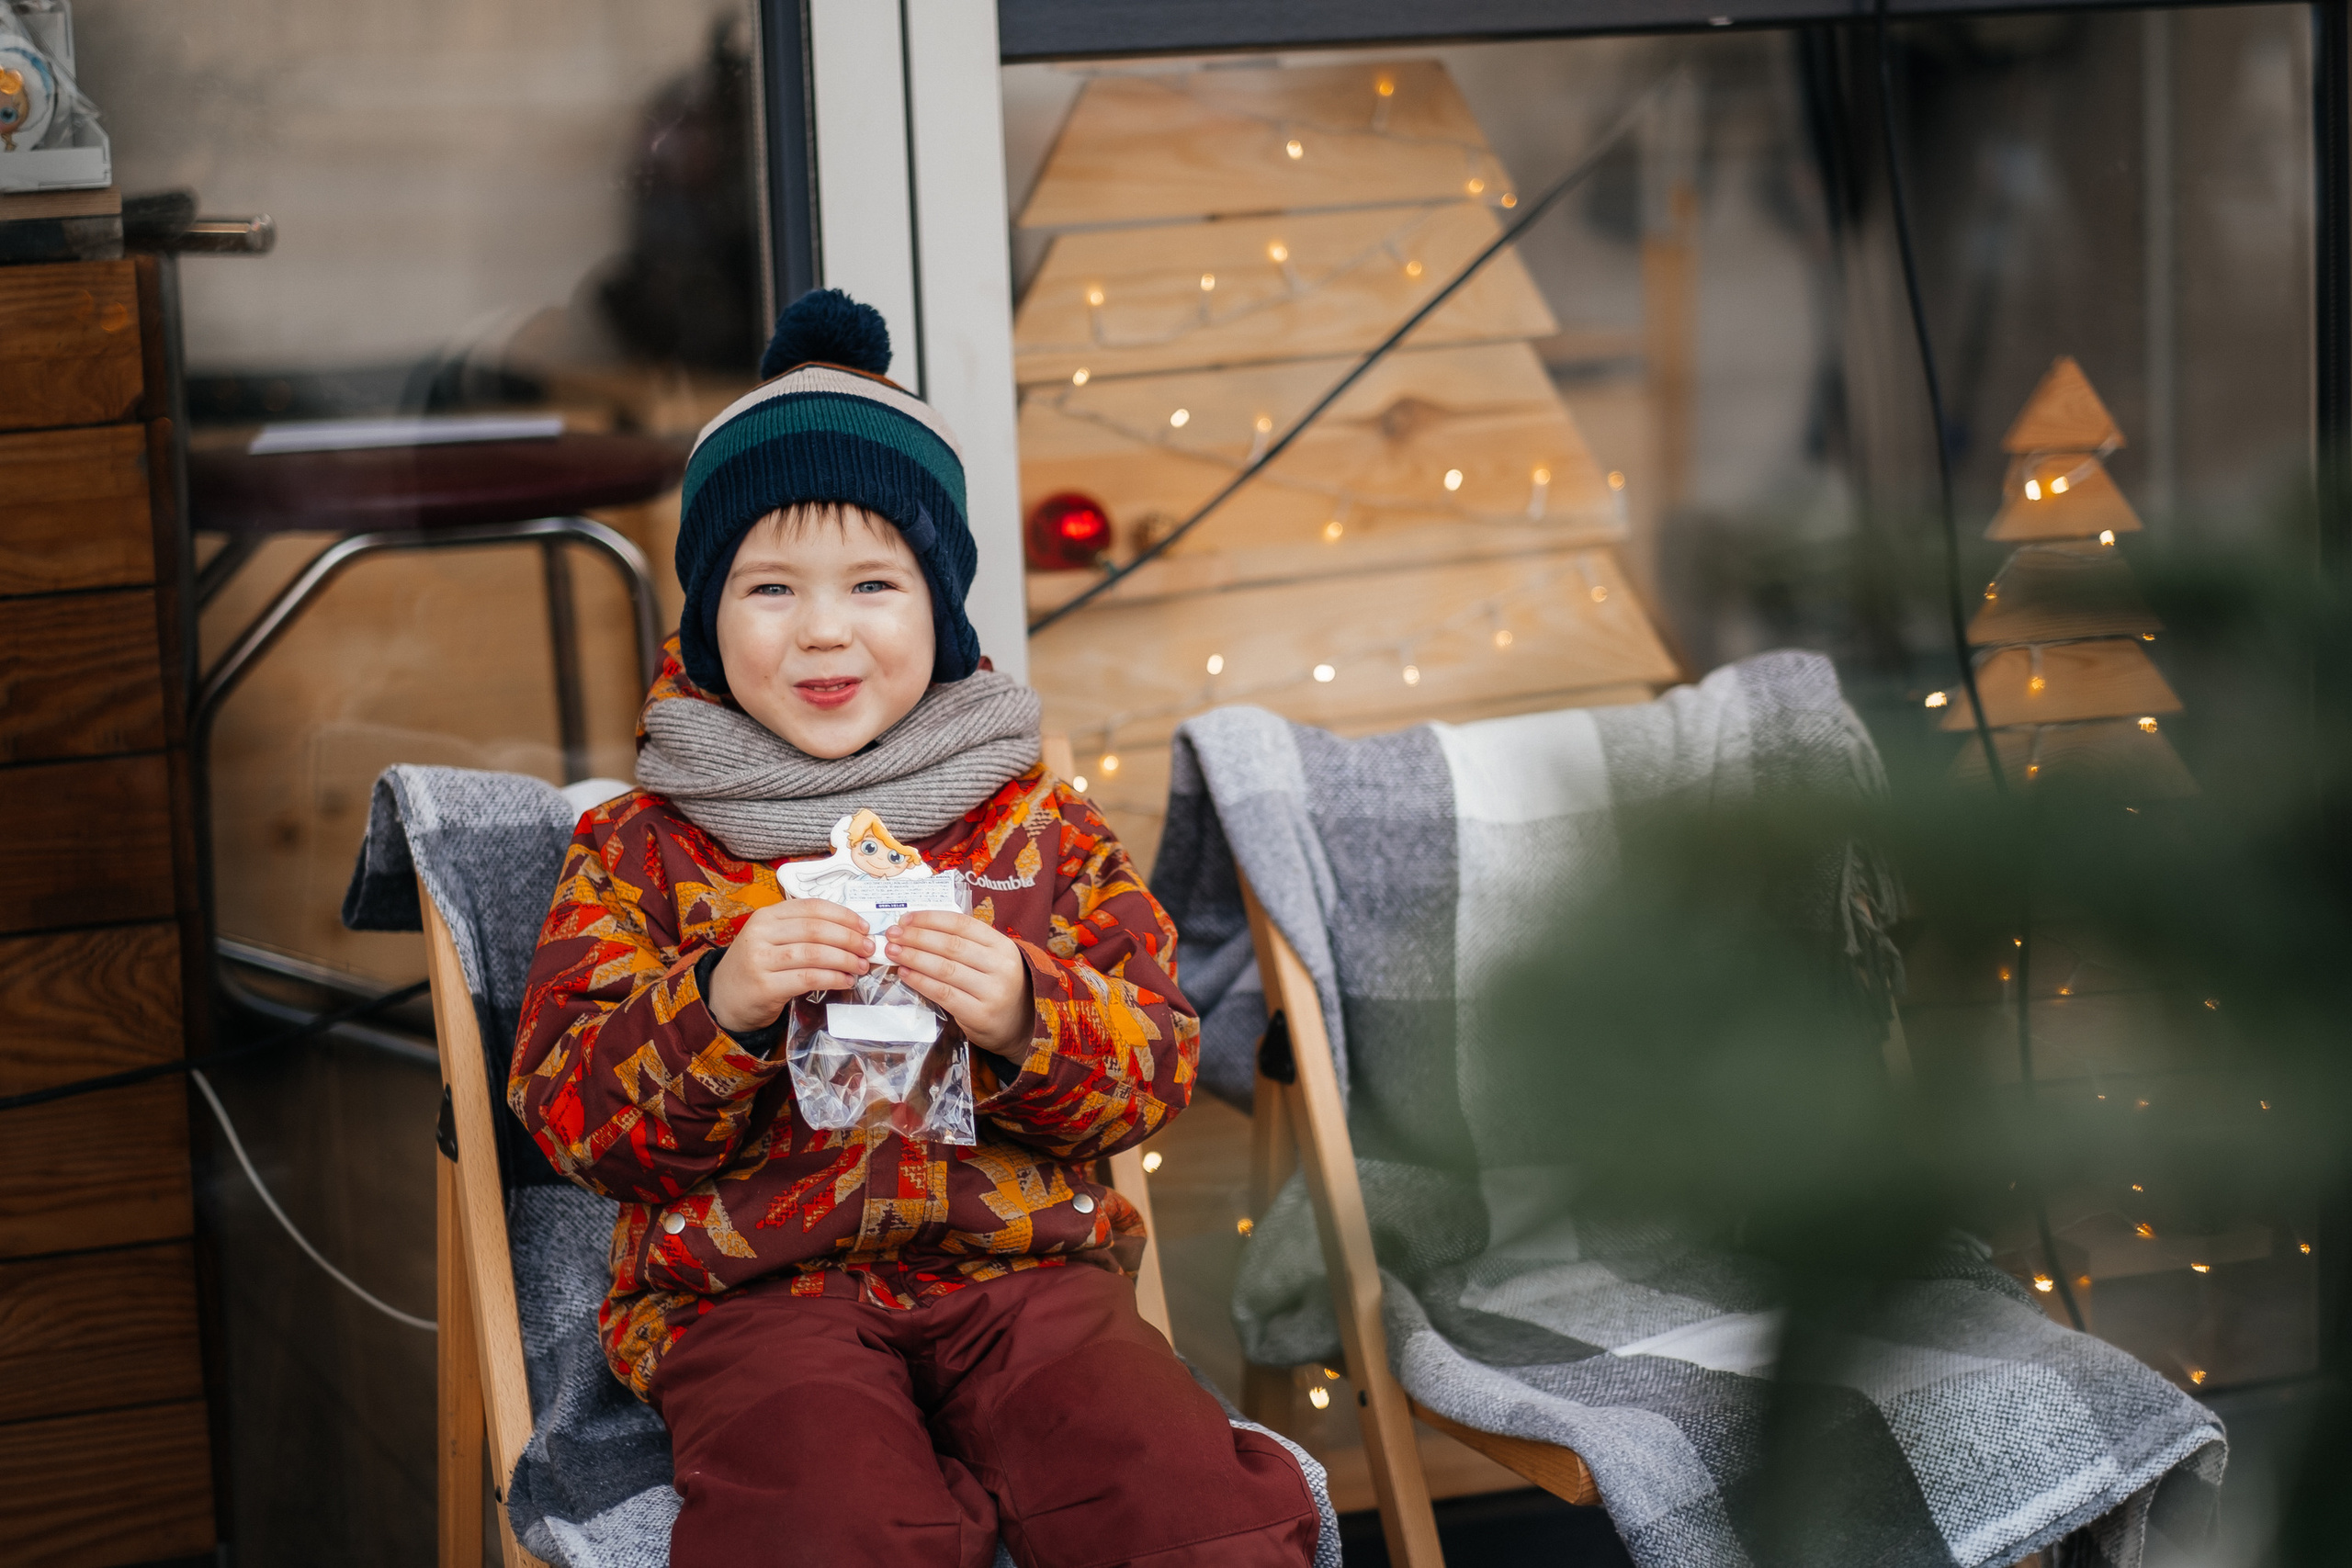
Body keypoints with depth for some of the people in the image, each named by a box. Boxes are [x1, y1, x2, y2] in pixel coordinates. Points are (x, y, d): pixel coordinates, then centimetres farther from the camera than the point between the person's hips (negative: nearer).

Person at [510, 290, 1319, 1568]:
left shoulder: (1042, 830, 14)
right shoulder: (640, 849, 10)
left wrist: (1027, 1017, -13)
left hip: (1020, 1267, 2)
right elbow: (568, 1111, 2)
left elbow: (1158, 1069, 8)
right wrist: (714, 1005, -16)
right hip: (753, 1290, -2)